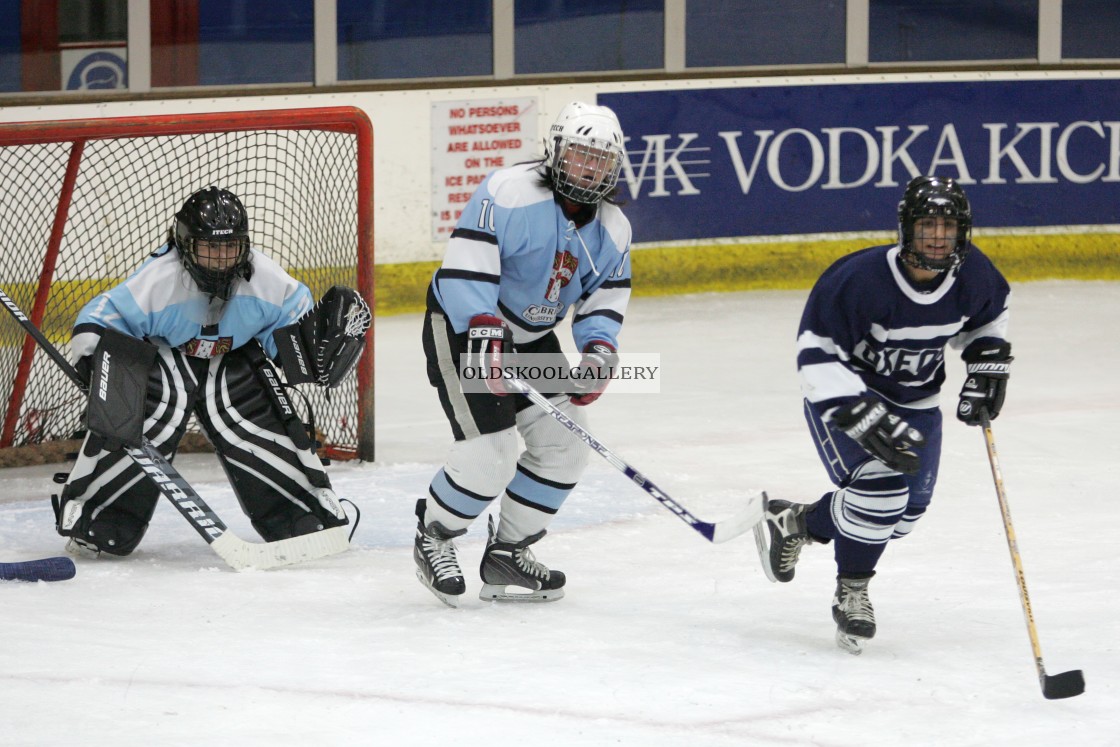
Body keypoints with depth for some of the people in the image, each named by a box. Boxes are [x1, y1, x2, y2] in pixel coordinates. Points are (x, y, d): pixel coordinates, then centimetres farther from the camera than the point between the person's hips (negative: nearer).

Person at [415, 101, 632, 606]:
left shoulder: (611, 229, 0)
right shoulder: (511, 192, -23)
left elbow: (605, 300, 5)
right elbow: (465, 267, -29)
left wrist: (598, 353, -15)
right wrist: (486, 337, -37)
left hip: (533, 337, 8)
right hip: (462, 324, -8)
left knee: (564, 442, 0)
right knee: (489, 455, -18)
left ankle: (507, 555, 15)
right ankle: (432, 538, 8)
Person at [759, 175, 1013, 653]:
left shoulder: (973, 274, -15)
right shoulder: (860, 278, -33)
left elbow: (989, 315, 11)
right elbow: (816, 355, -29)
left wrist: (987, 367, -3)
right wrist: (866, 420, -36)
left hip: (915, 399, 6)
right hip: (844, 390, -6)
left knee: (904, 511, 7)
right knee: (880, 484, -25)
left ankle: (797, 522, 31)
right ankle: (851, 592, -1)